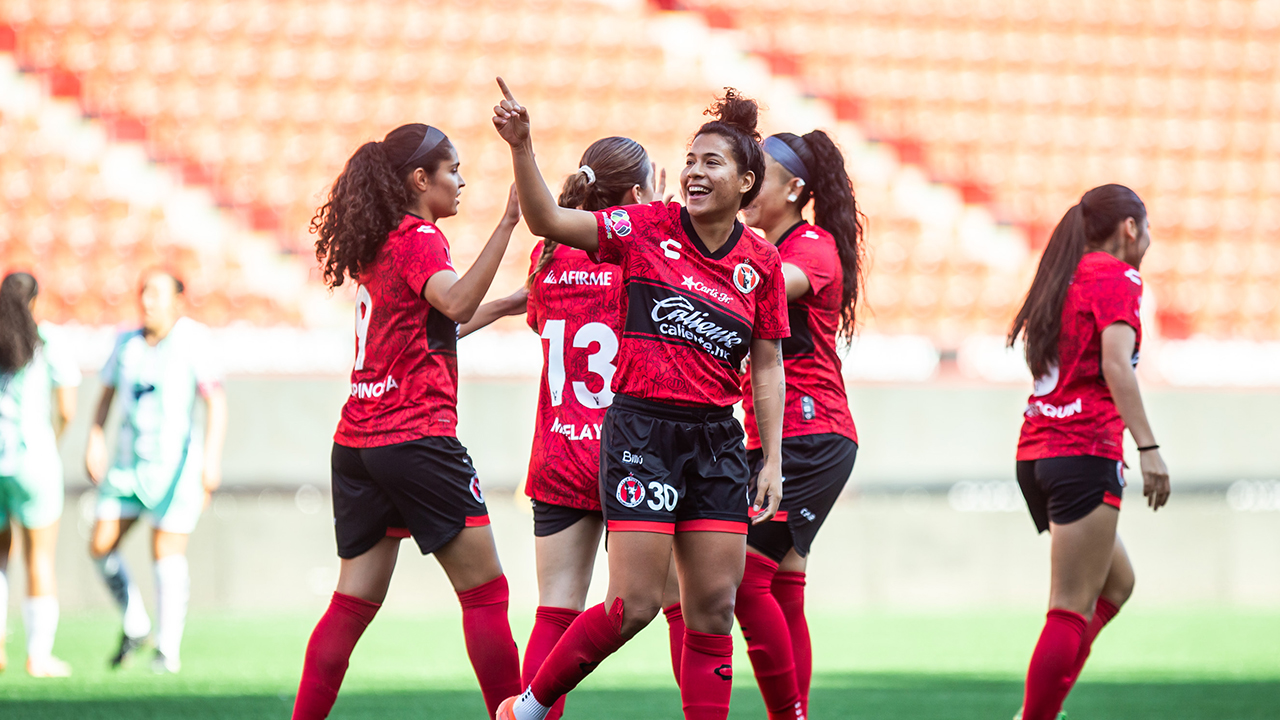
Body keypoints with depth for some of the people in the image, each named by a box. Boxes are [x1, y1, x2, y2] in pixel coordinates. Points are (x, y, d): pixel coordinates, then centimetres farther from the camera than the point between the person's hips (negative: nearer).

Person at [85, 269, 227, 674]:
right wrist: (95, 440, 11)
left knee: (167, 553, -6)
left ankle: (168, 650, 2)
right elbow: (107, 392, 20)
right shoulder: (127, 343, 6)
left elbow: (216, 401, -16)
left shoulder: (192, 341, -10)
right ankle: (135, 626, 19)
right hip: (129, 462, 5)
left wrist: (212, 457, -24)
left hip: (175, 464, -5)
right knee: (101, 546, -1)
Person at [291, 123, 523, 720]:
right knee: (484, 590, -3)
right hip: (416, 437, -8)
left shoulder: (376, 245, 17)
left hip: (357, 441, 8)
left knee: (355, 600, 7)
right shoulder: (418, 240, -8)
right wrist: (506, 225, -34)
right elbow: (455, 303, -29)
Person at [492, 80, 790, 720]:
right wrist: (521, 146, -25)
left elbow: (767, 367, 12)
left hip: (717, 441, 4)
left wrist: (773, 462, 7)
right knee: (635, 604, -9)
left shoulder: (762, 263, 6)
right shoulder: (649, 228, -2)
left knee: (714, 607, 2)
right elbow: (548, 221, -11)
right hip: (642, 432, -4)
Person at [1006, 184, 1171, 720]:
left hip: (1036, 452, 9)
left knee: (1116, 582, 19)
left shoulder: (1064, 278, 19)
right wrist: (1147, 447, -21)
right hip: (1085, 453, -9)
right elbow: (1115, 365, -18)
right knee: (1073, 609, -8)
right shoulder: (1116, 277, -5)